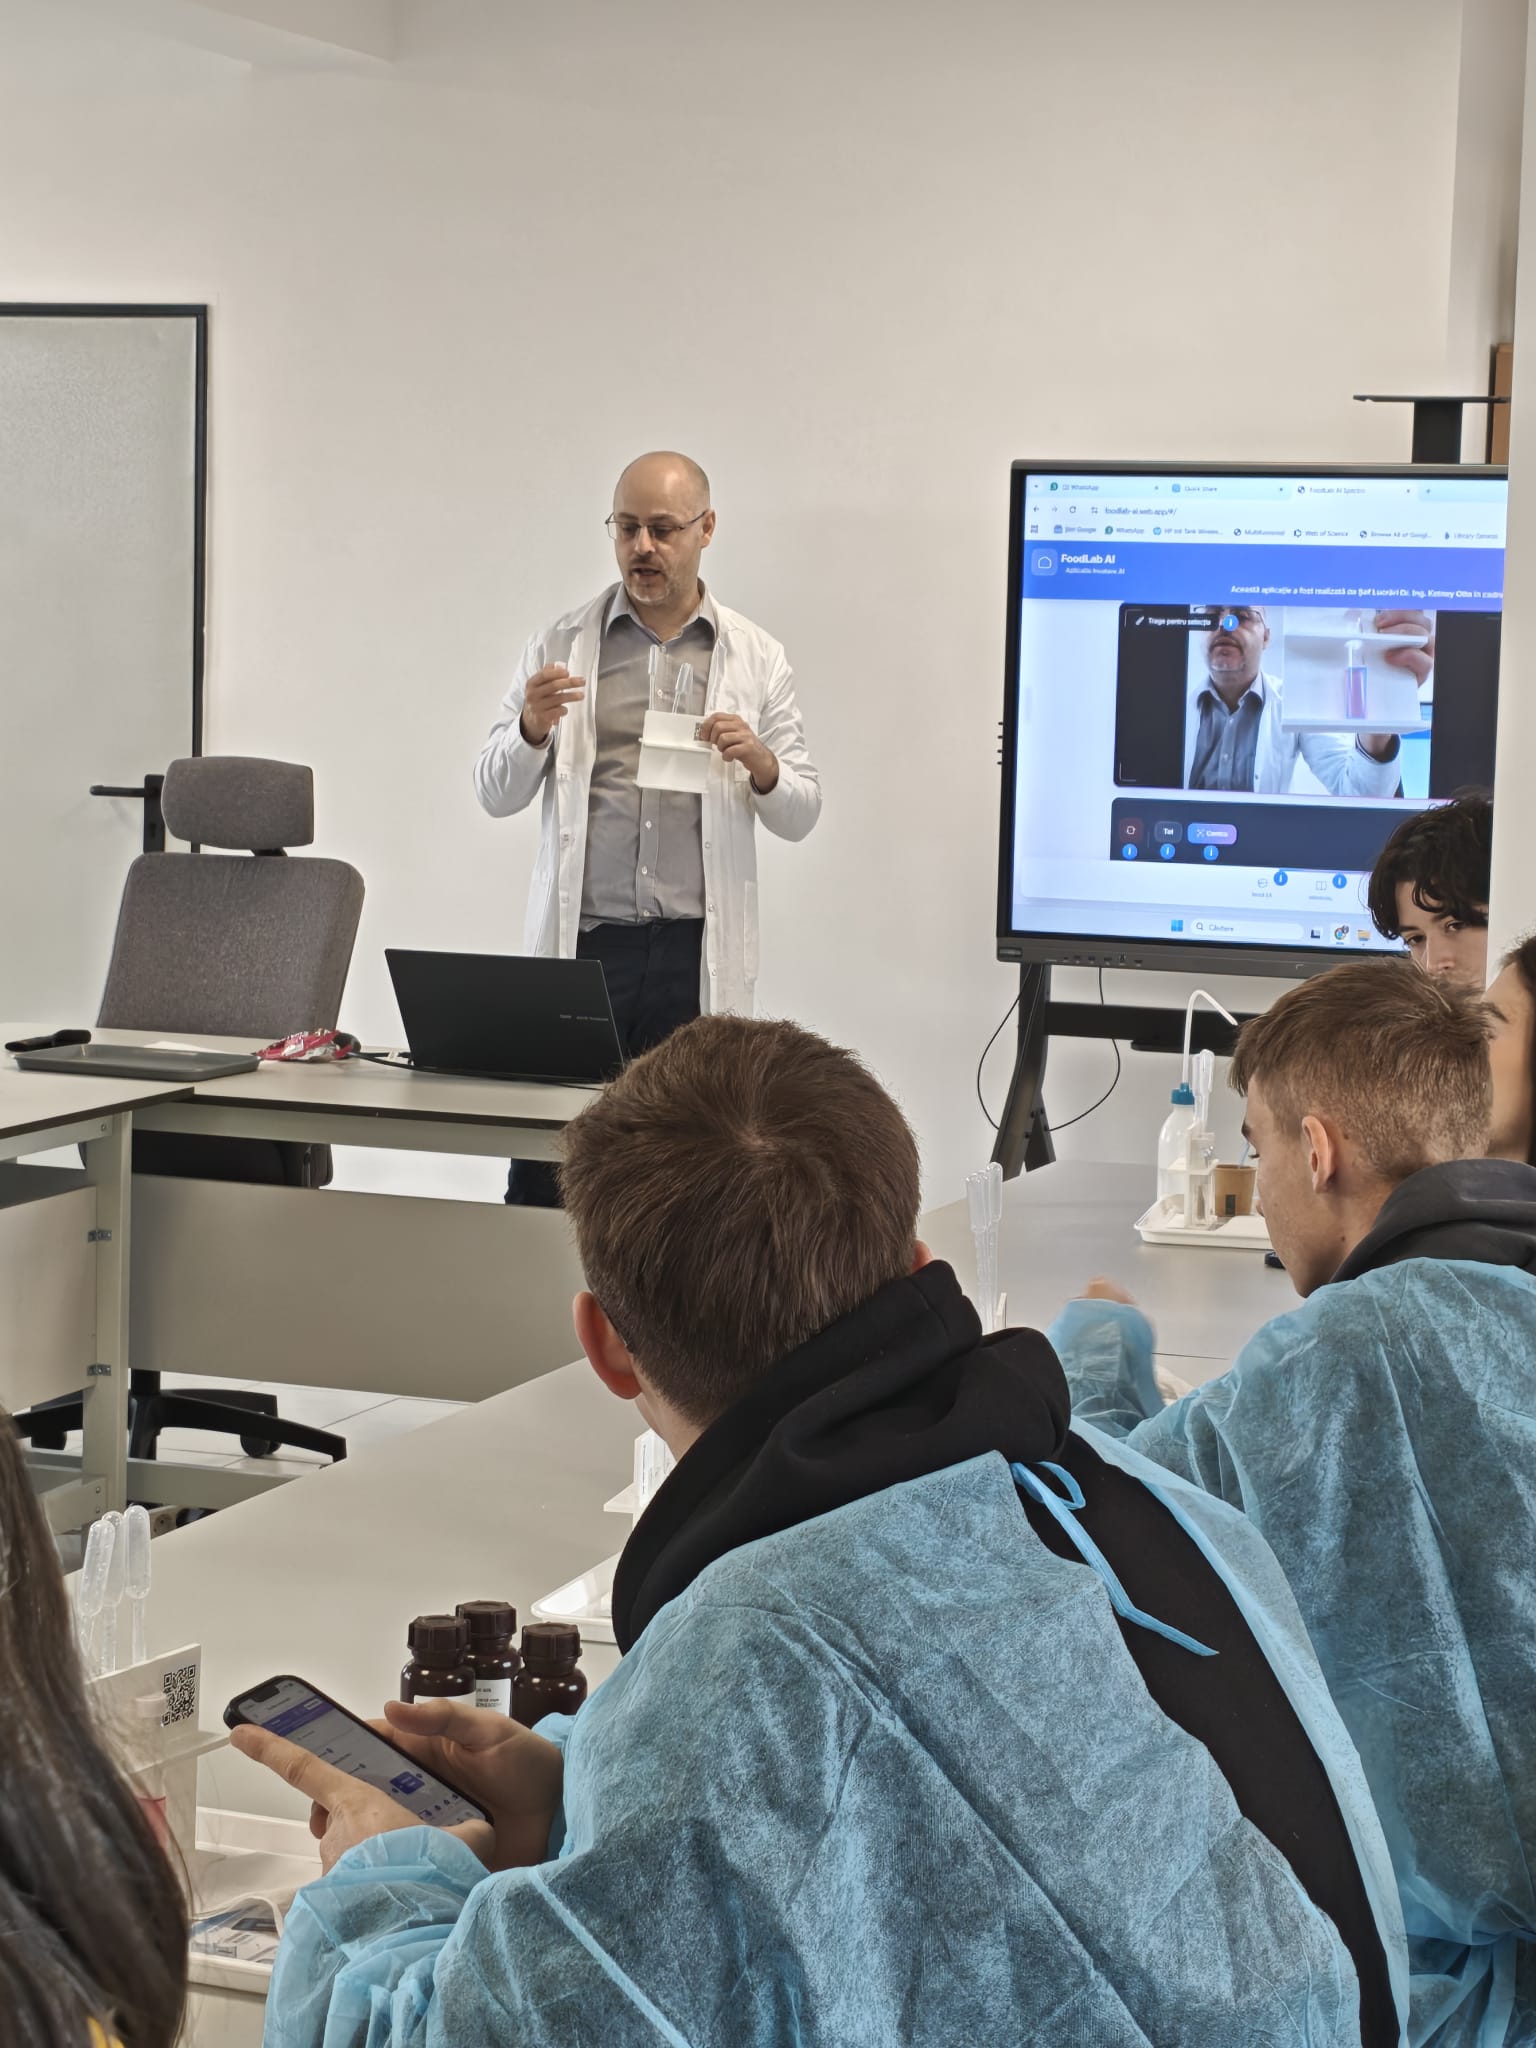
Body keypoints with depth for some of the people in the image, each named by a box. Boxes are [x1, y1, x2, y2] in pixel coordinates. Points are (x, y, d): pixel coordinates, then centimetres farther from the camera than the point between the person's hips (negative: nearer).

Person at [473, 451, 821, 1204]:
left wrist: (762, 766, -12)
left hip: (697, 953, 0)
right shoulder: (560, 645, 9)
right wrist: (532, 728, -12)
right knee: (543, 1169, -5)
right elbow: (496, 796, 8)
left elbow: (801, 816, 9)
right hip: (580, 943, 0)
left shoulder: (756, 658, 9)